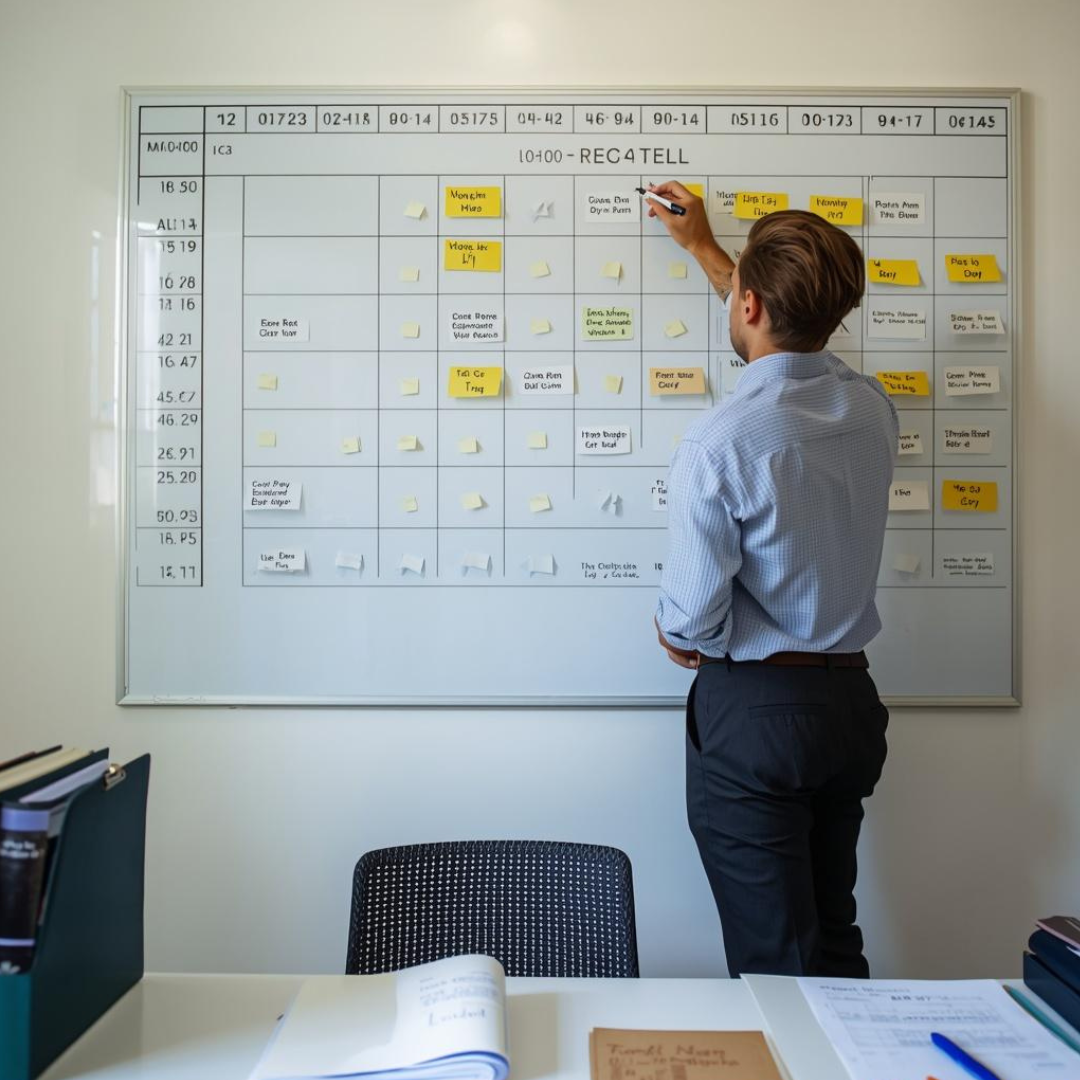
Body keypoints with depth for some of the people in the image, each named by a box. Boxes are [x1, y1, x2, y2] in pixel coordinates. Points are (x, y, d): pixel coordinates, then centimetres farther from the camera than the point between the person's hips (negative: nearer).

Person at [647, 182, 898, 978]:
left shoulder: (719, 444, -23)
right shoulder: (872, 407, -1)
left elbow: (691, 624, -19)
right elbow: (791, 333, 21)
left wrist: (671, 630, 6)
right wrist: (704, 248, 32)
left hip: (753, 710, -7)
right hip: (850, 701, 7)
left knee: (774, 963, 10)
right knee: (835, 940, 24)